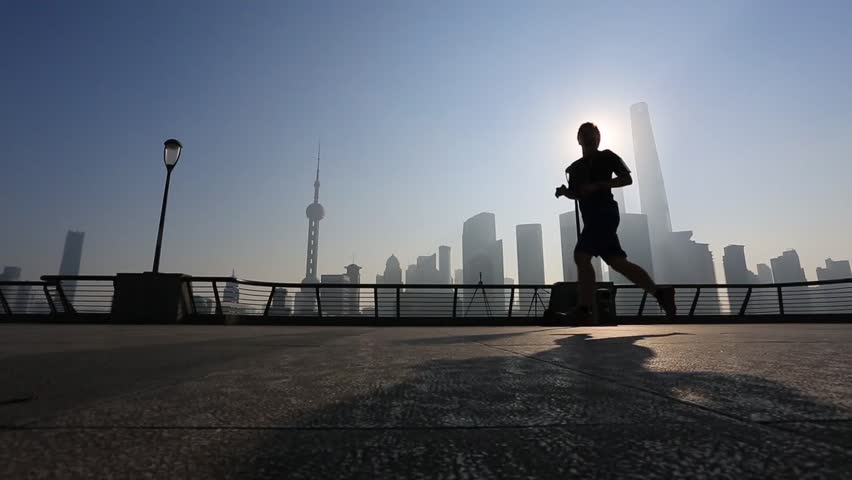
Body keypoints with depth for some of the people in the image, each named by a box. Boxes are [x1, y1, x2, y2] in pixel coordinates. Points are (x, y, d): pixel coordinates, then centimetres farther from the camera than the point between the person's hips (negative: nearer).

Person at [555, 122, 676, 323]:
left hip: (604, 213, -8)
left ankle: (583, 310, -13)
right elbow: (577, 194, 26)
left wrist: (598, 185, -13)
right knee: (618, 262, 6)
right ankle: (660, 293, 15)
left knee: (581, 256, -17)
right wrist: (564, 191, 4)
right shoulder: (575, 167, 21)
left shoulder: (607, 157, 4)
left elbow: (627, 178, -3)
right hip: (593, 217, 8)